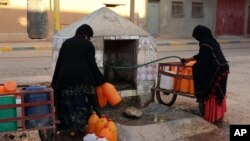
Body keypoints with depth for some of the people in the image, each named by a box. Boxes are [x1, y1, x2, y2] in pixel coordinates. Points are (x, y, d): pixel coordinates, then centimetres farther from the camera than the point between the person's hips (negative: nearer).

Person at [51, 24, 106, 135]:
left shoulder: (66, 43, 15)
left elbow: (59, 62, 13)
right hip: (83, 77, -3)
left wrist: (54, 82, 17)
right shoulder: (88, 44, 4)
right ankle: (81, 125, 16)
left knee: (69, 102, 10)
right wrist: (101, 80, 6)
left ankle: (72, 128, 13)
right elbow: (92, 64, -2)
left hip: (66, 77, 3)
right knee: (83, 102, 11)